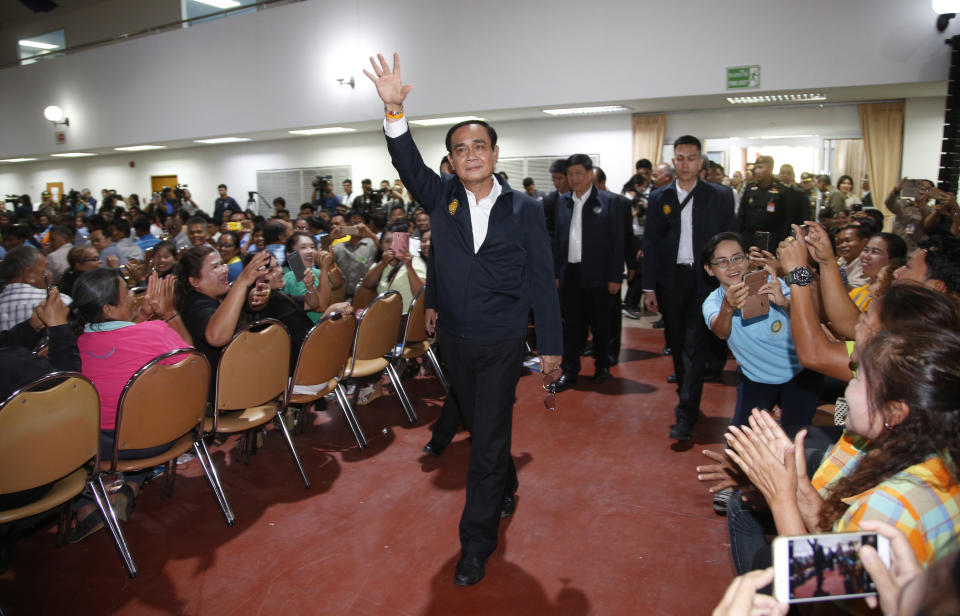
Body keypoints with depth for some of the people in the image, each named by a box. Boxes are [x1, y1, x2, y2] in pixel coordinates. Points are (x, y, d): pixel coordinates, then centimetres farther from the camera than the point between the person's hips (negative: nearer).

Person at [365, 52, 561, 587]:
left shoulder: (525, 210, -7)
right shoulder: (442, 199, 0)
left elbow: (542, 282, -5)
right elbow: (409, 164, -17)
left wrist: (551, 345, -5)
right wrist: (394, 110, -33)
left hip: (502, 345, -3)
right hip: (455, 340, 4)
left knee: (488, 440, 1)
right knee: (481, 426, 21)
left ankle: (477, 541, 16)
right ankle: (505, 489, 48)